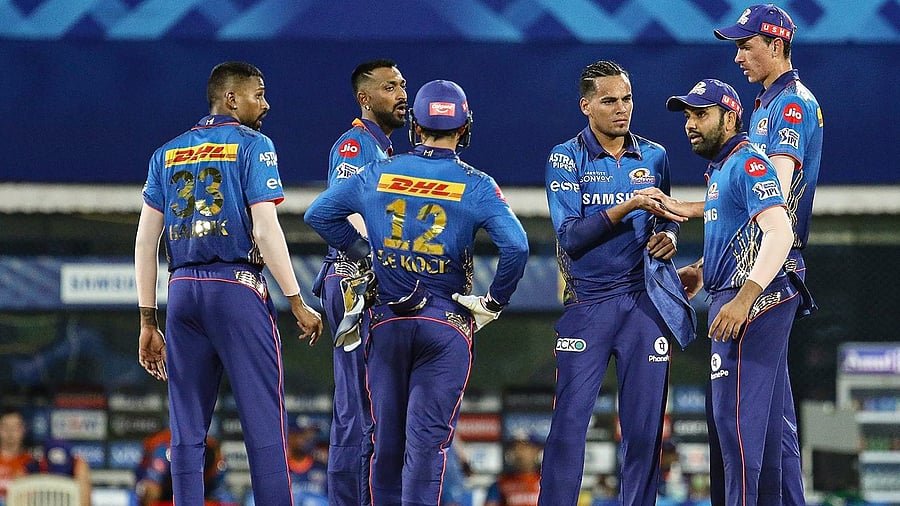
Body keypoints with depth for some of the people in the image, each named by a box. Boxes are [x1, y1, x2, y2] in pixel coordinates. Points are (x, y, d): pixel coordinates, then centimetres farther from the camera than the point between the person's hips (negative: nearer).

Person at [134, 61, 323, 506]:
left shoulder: (168, 155, 15)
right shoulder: (252, 146, 0)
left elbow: (145, 242, 12)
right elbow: (265, 230, -10)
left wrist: (148, 322, 14)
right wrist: (297, 303, -6)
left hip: (182, 290, 5)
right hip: (237, 286, -5)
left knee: (187, 430, 7)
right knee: (264, 423, -4)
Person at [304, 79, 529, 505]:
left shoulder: (378, 174, 3)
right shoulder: (475, 185, -6)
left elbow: (318, 214, 10)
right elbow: (515, 246, -17)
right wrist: (494, 302, -4)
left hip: (387, 321, 3)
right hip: (446, 325, -3)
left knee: (387, 436, 11)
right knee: (428, 436, -5)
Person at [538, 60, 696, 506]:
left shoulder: (654, 157, 10)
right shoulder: (566, 159, -2)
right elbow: (570, 236, -12)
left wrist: (669, 236, 1)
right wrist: (627, 207, -20)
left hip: (645, 301, 3)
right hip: (587, 304, -3)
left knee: (645, 426, 1)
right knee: (569, 422, -7)